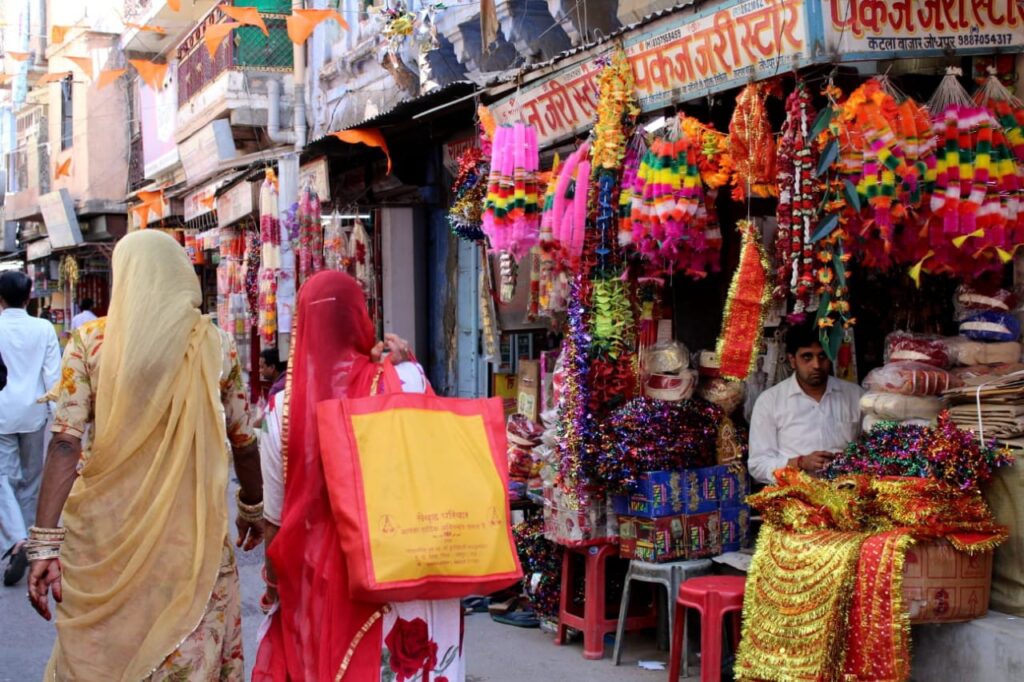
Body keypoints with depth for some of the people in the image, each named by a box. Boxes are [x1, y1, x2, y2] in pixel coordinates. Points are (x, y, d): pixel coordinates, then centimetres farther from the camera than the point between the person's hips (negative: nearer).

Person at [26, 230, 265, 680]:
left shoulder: (90, 342, -3)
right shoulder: (216, 346, 0)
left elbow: (65, 443, -10)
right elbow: (243, 441, 6)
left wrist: (45, 541, -11)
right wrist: (253, 507, 23)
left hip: (106, 533, 0)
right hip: (191, 536, 0)